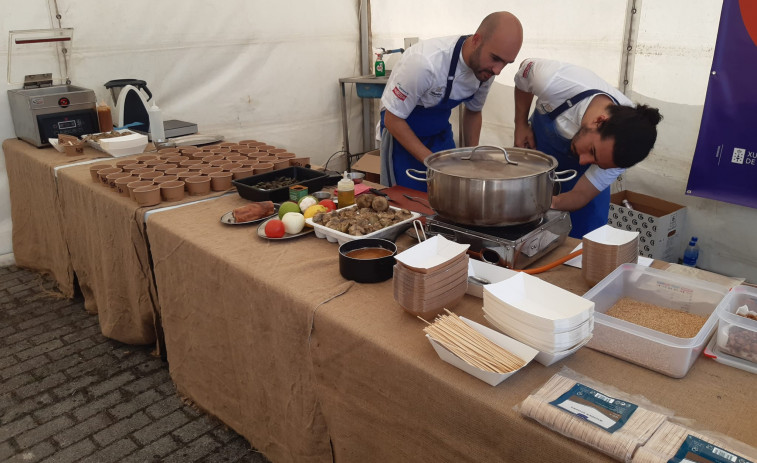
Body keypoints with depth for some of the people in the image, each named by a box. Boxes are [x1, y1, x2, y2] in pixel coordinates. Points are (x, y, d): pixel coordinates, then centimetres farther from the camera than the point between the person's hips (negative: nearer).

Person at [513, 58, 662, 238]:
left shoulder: (620, 150, -34)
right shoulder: (554, 80, -40)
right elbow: (525, 68, -16)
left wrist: (553, 203, -48)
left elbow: (581, 194, -25)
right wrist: (521, 125, -15)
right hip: (537, 143, 0)